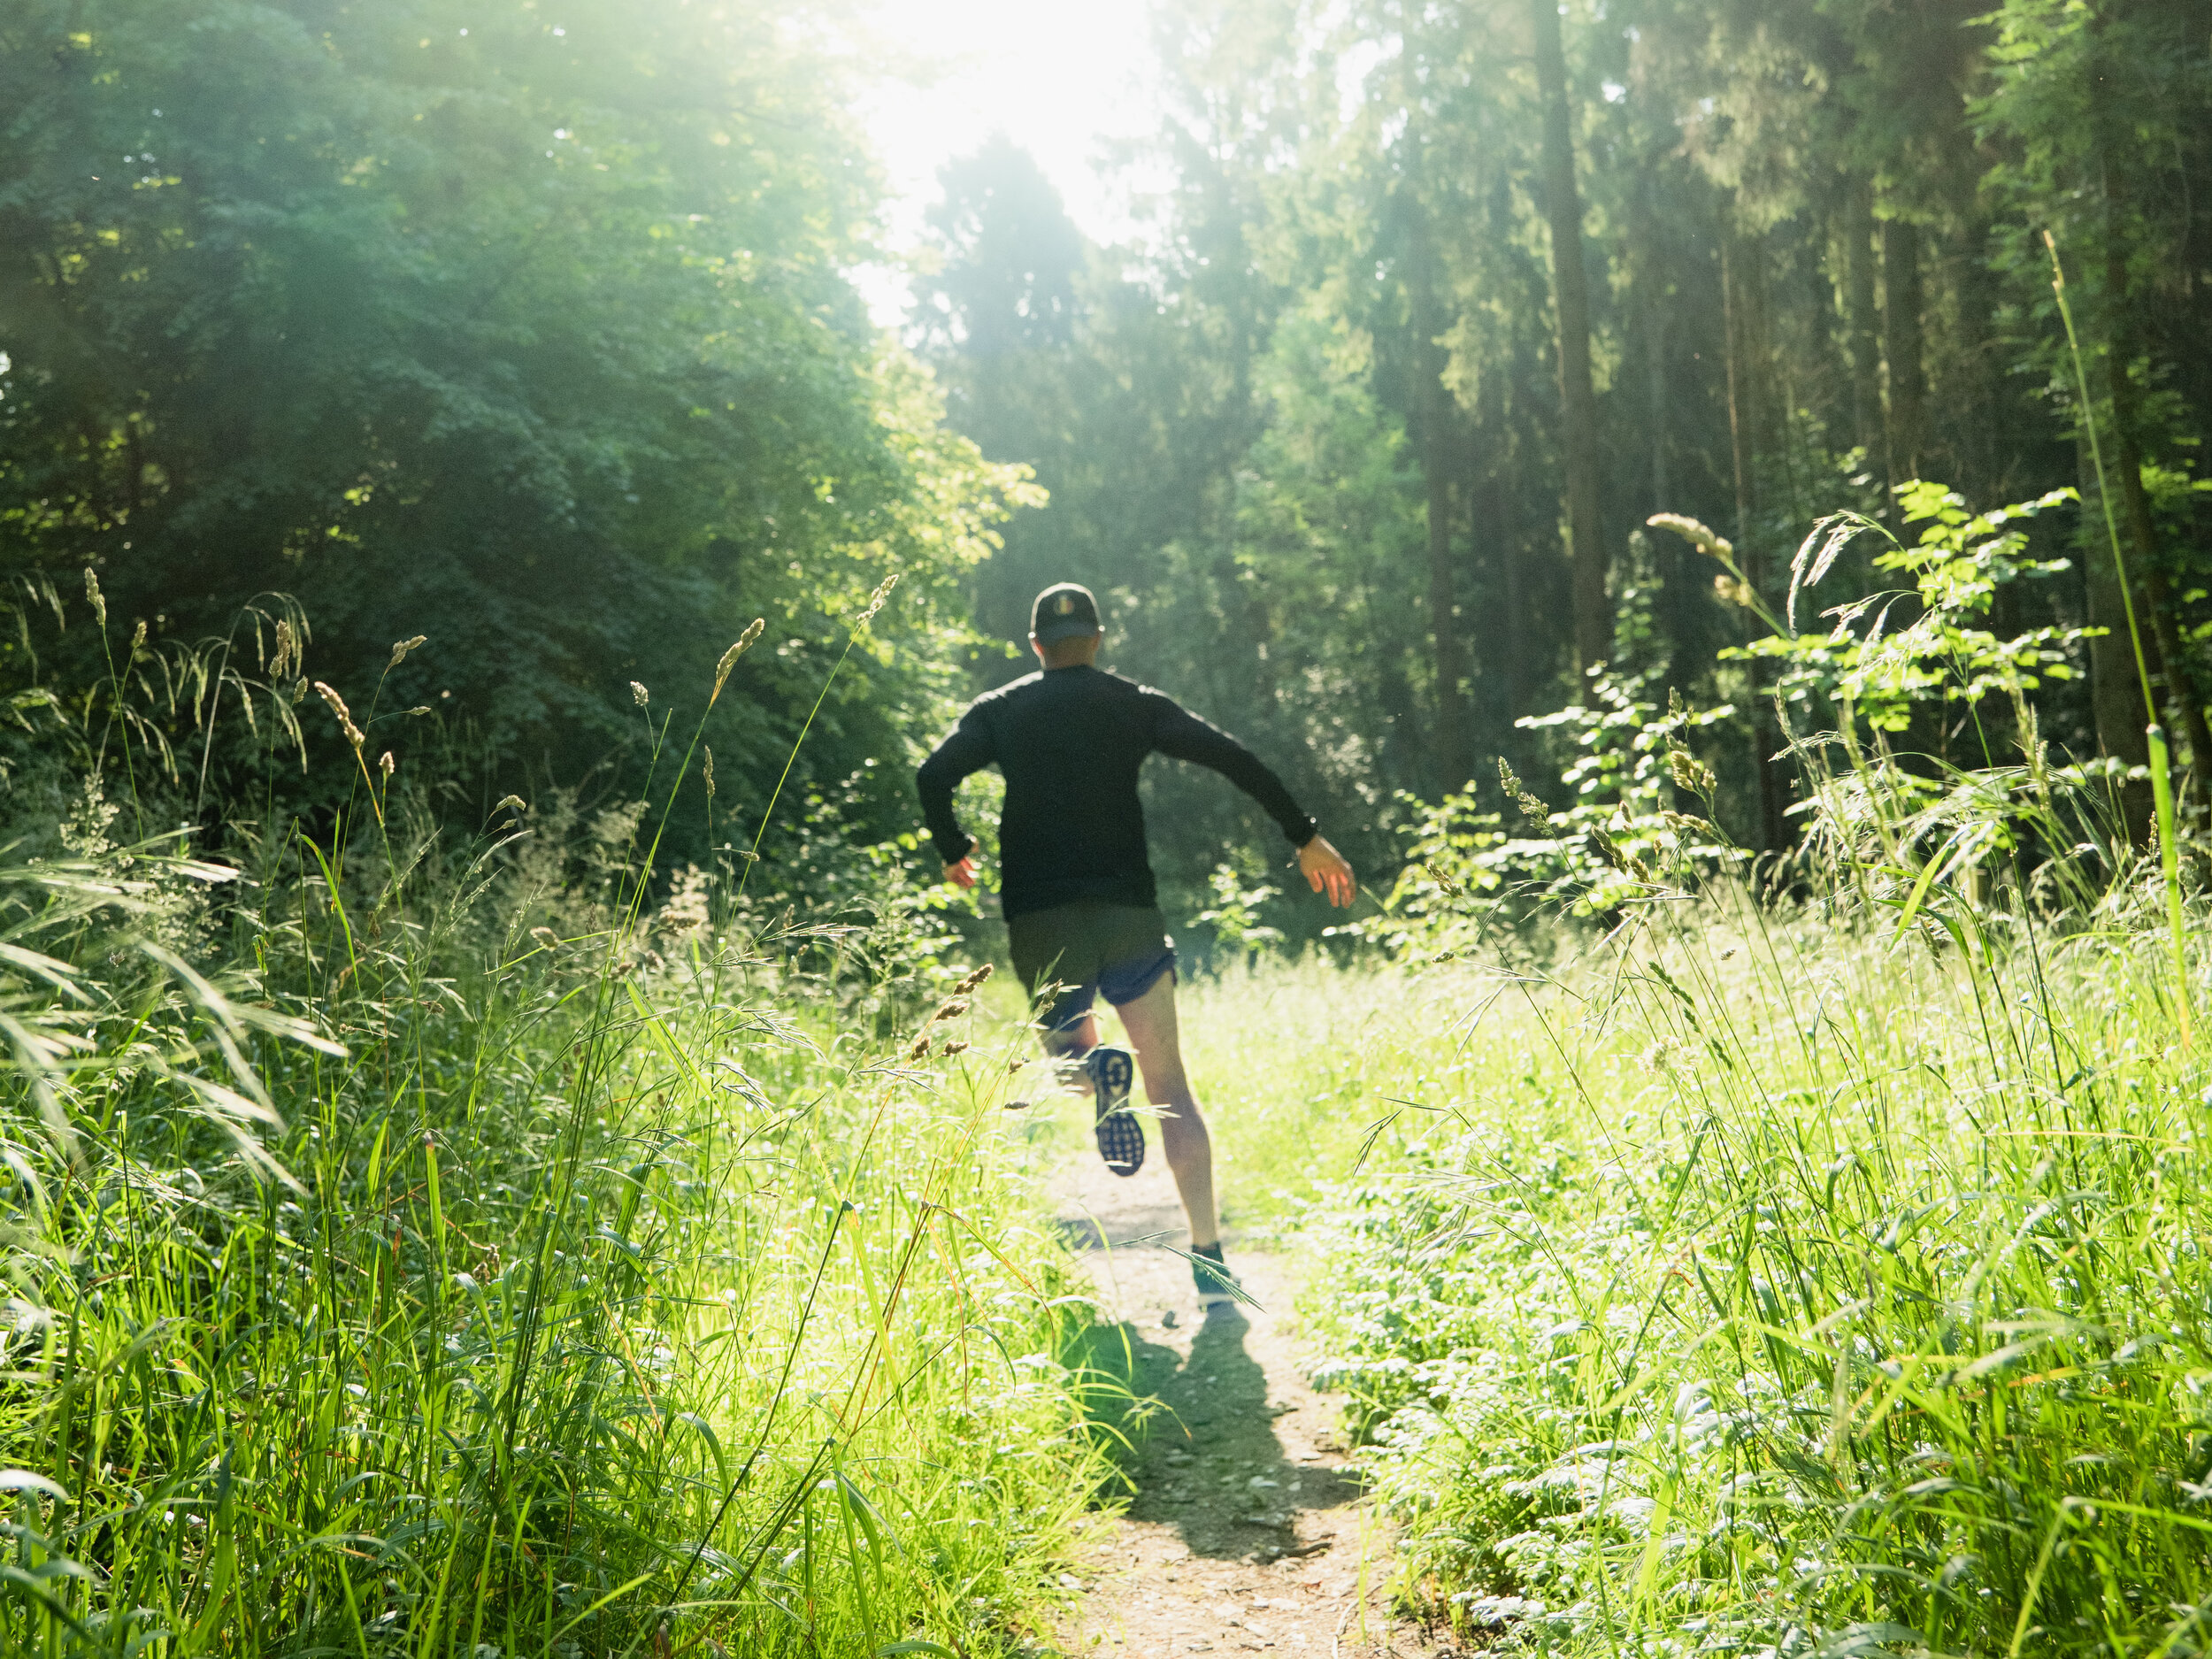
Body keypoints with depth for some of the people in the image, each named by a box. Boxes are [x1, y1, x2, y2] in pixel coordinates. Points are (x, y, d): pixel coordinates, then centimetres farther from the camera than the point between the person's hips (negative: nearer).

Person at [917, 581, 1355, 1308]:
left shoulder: (999, 711, 9)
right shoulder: (1137, 705, 8)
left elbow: (934, 776, -5)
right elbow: (1231, 758, -2)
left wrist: (954, 853, 12)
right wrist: (1305, 838, 1)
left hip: (1040, 920, 0)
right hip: (1128, 913, 0)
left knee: (1067, 1050, 22)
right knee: (1171, 1091, 8)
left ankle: (1091, 1067, -18)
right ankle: (1209, 1261, -2)